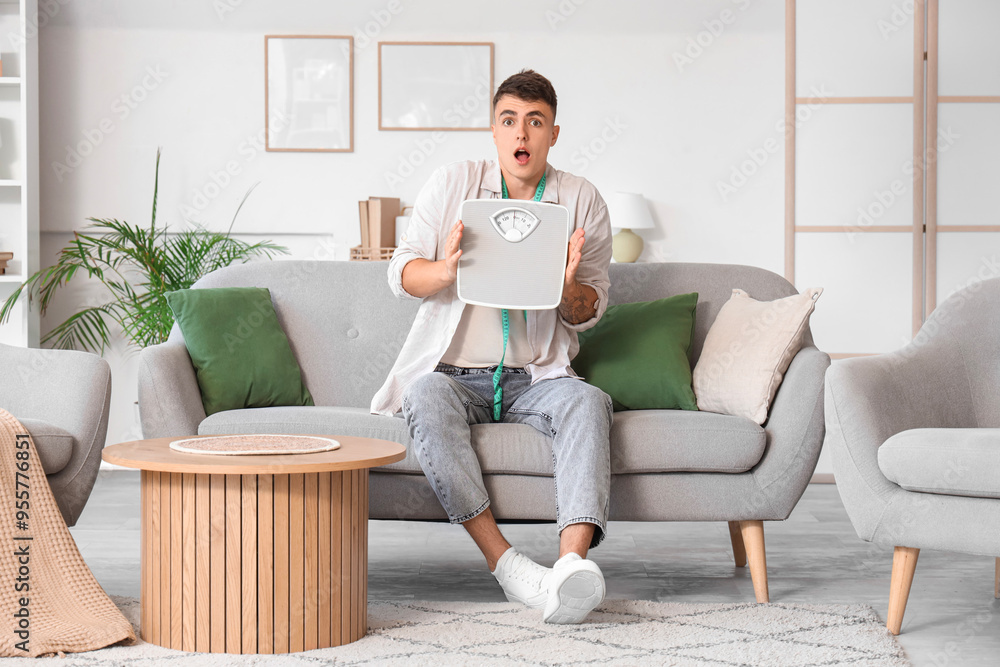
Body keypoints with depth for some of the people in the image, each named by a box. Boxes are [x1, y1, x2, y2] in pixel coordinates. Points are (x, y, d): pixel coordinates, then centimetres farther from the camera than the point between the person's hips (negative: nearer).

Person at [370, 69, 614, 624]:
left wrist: (568, 288, -17)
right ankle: (502, 560, -38)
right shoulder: (452, 184, 5)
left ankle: (573, 559, -49)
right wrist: (447, 269, -20)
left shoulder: (582, 201, 7)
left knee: (588, 401, -32)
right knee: (426, 397, -35)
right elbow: (401, 275, 2)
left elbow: (590, 314, 8)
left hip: (536, 377, 1)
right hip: (454, 374, 0)